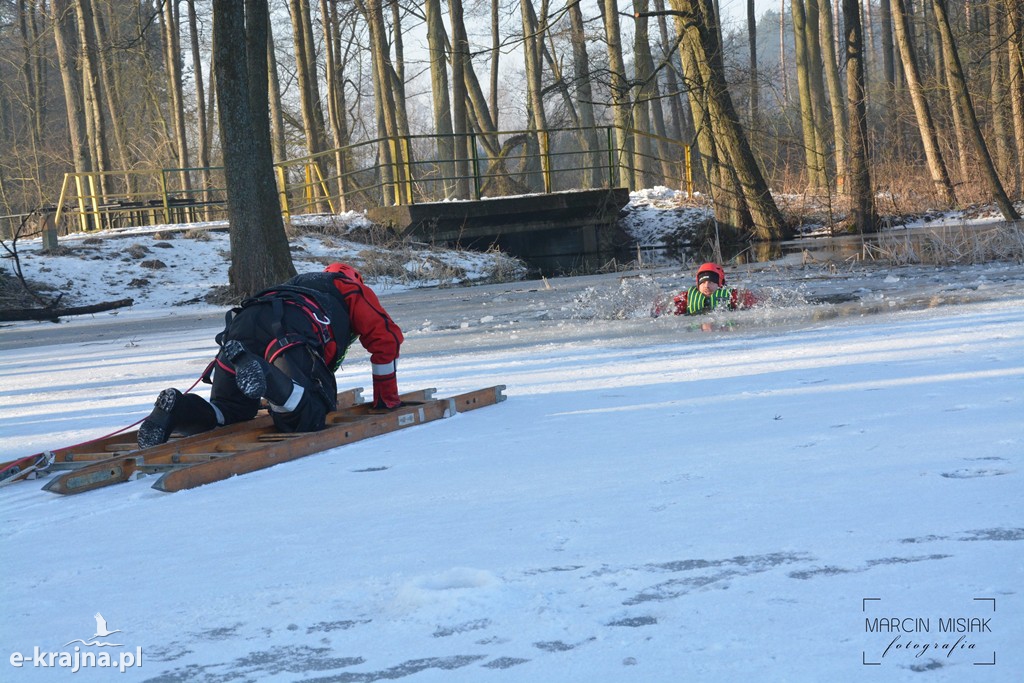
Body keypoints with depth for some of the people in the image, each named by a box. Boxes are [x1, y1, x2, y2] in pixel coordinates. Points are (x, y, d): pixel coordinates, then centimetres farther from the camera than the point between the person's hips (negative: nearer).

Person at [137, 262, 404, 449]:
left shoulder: (300, 282, 48)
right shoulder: (354, 289, 35)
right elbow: (387, 337, 27)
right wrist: (387, 399, 35)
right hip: (291, 331, -6)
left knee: (228, 413, 13)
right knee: (308, 419, -21)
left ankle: (176, 408, -18)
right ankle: (252, 369, -45)